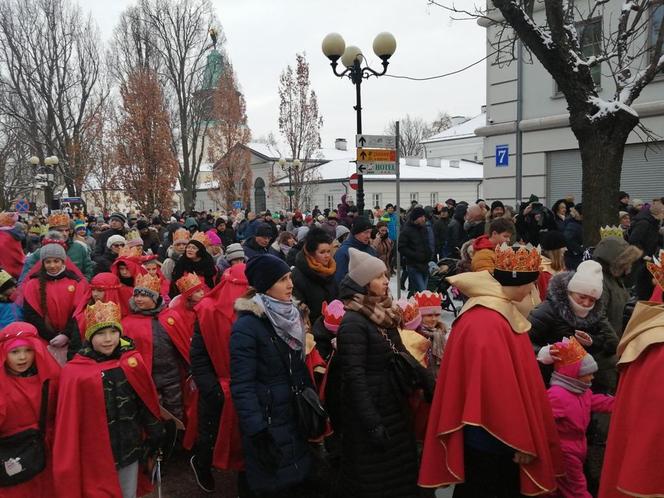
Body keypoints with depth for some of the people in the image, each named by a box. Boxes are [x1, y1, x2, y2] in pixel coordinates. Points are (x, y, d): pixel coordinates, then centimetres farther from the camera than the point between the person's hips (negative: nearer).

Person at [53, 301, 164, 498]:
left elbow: (147, 402, 5)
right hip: (97, 456, -3)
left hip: (130, 448, 3)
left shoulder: (133, 361, -3)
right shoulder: (75, 372, -12)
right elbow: (69, 423, -9)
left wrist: (154, 434, 8)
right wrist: (67, 467, -6)